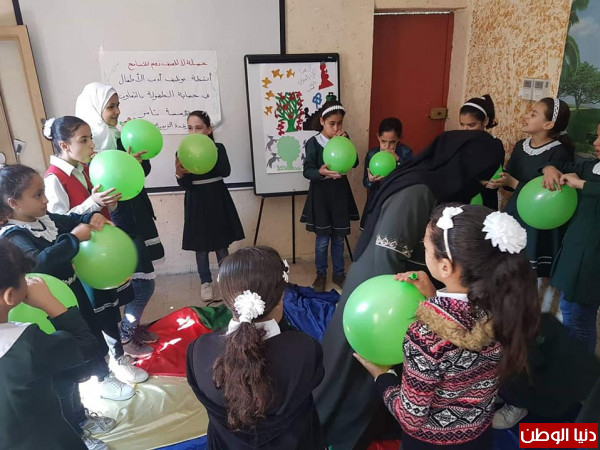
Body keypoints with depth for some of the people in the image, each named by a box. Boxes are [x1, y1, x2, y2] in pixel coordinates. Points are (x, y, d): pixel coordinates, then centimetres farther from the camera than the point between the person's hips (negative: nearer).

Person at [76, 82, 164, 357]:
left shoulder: (118, 135, 6)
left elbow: (144, 170, 9)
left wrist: (139, 154, -8)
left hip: (135, 215, 8)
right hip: (117, 221, -7)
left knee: (137, 279, 15)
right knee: (143, 282, -2)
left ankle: (133, 326, 33)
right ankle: (124, 337, 17)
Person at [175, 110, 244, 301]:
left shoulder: (218, 148, -3)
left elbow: (226, 172, -18)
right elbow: (186, 185, -11)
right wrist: (180, 174, -32)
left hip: (217, 199, 1)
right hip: (196, 202, 0)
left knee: (221, 243, 9)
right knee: (201, 245, 6)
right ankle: (206, 282, 21)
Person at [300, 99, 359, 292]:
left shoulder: (343, 138, 1)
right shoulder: (313, 143, -10)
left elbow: (355, 163, -8)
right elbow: (307, 171, -16)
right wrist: (320, 172, -36)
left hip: (340, 193, 3)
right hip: (320, 194, -3)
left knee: (339, 238, 12)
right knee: (322, 239, 5)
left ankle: (339, 273, 28)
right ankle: (321, 274, 23)